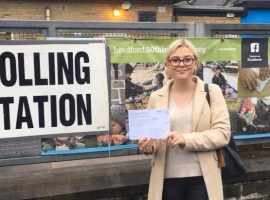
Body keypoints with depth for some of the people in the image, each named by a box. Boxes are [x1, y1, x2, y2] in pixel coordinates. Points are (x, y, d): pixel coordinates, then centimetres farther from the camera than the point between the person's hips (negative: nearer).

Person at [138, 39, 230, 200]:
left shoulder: (212, 92, 0)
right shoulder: (156, 97, 6)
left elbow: (222, 133, -7)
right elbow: (150, 134, 10)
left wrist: (186, 140, -20)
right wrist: (148, 146, -13)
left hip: (202, 178, -1)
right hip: (168, 179, 2)